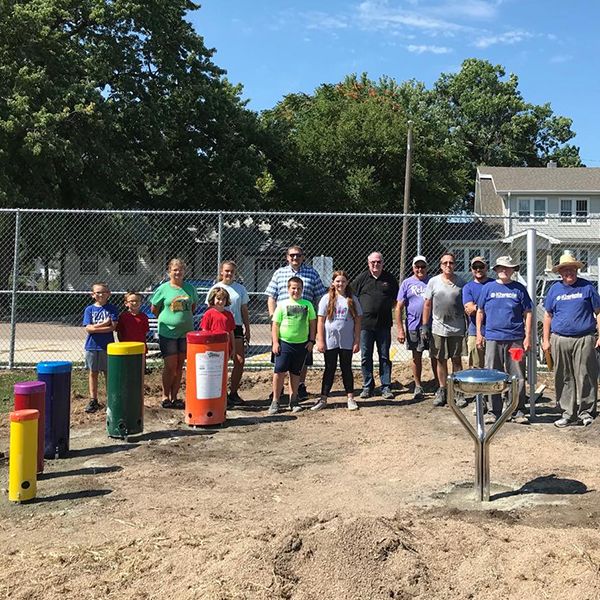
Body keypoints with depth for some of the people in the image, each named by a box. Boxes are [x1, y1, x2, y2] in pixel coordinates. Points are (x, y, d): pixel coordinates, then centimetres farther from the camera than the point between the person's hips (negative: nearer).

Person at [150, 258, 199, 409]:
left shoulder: (190, 288, 4)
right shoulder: (163, 288, -4)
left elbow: (193, 306, 18)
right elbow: (154, 309, 4)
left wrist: (185, 318, 10)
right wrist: (166, 320, 3)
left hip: (186, 332, 3)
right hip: (168, 332, -3)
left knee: (179, 366, 8)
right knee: (170, 365, -2)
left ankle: (174, 397, 18)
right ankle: (165, 396, 12)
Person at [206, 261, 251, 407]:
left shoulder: (240, 288, 9)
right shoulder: (215, 289, 2)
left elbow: (244, 311, 13)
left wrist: (247, 329, 10)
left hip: (236, 328, 3)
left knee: (240, 361, 0)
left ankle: (233, 393, 13)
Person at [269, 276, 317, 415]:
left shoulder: (307, 305, 6)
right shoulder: (282, 305, 1)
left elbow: (312, 323, 10)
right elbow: (275, 325, 0)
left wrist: (311, 341, 4)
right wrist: (275, 343, -6)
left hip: (302, 344, 2)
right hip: (284, 342, -2)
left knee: (295, 373, 11)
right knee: (279, 371, -6)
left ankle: (293, 401, 21)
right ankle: (275, 401, 3)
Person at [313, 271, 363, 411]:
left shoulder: (352, 299, 2)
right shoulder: (327, 298, -1)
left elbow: (357, 322, 3)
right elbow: (320, 321, -1)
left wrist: (357, 341, -1)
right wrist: (320, 341, -6)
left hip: (347, 342, 1)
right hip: (330, 341, -1)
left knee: (346, 369, 10)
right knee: (329, 369, 7)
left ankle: (350, 398, 18)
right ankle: (323, 399, 15)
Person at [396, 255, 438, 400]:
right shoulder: (407, 283, 2)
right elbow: (399, 307, 0)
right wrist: (400, 329, -6)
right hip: (414, 327, 0)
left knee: (435, 356, 5)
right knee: (416, 357, 10)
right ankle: (418, 387, 21)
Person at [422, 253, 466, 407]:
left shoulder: (461, 283, 3)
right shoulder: (433, 282, 2)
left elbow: (467, 306, 6)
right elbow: (427, 305, 4)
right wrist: (424, 326, -1)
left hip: (457, 329, 0)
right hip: (438, 329, 0)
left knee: (456, 360, 6)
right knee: (441, 360, 7)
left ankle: (458, 392, 14)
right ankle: (442, 390, 18)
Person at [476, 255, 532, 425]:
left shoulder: (519, 289, 6)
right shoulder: (489, 288, 7)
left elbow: (527, 314, 6)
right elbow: (480, 312, 12)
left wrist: (528, 337, 0)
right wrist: (479, 333, 5)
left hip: (515, 339, 0)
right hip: (493, 339, 1)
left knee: (517, 377, 3)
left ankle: (518, 411, 13)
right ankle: (493, 411, 14)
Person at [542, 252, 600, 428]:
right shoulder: (555, 289, 11)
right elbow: (548, 315, 14)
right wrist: (546, 339, 9)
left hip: (584, 340, -2)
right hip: (560, 340, 2)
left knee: (585, 378, -1)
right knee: (564, 379, 6)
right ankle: (569, 413, 15)